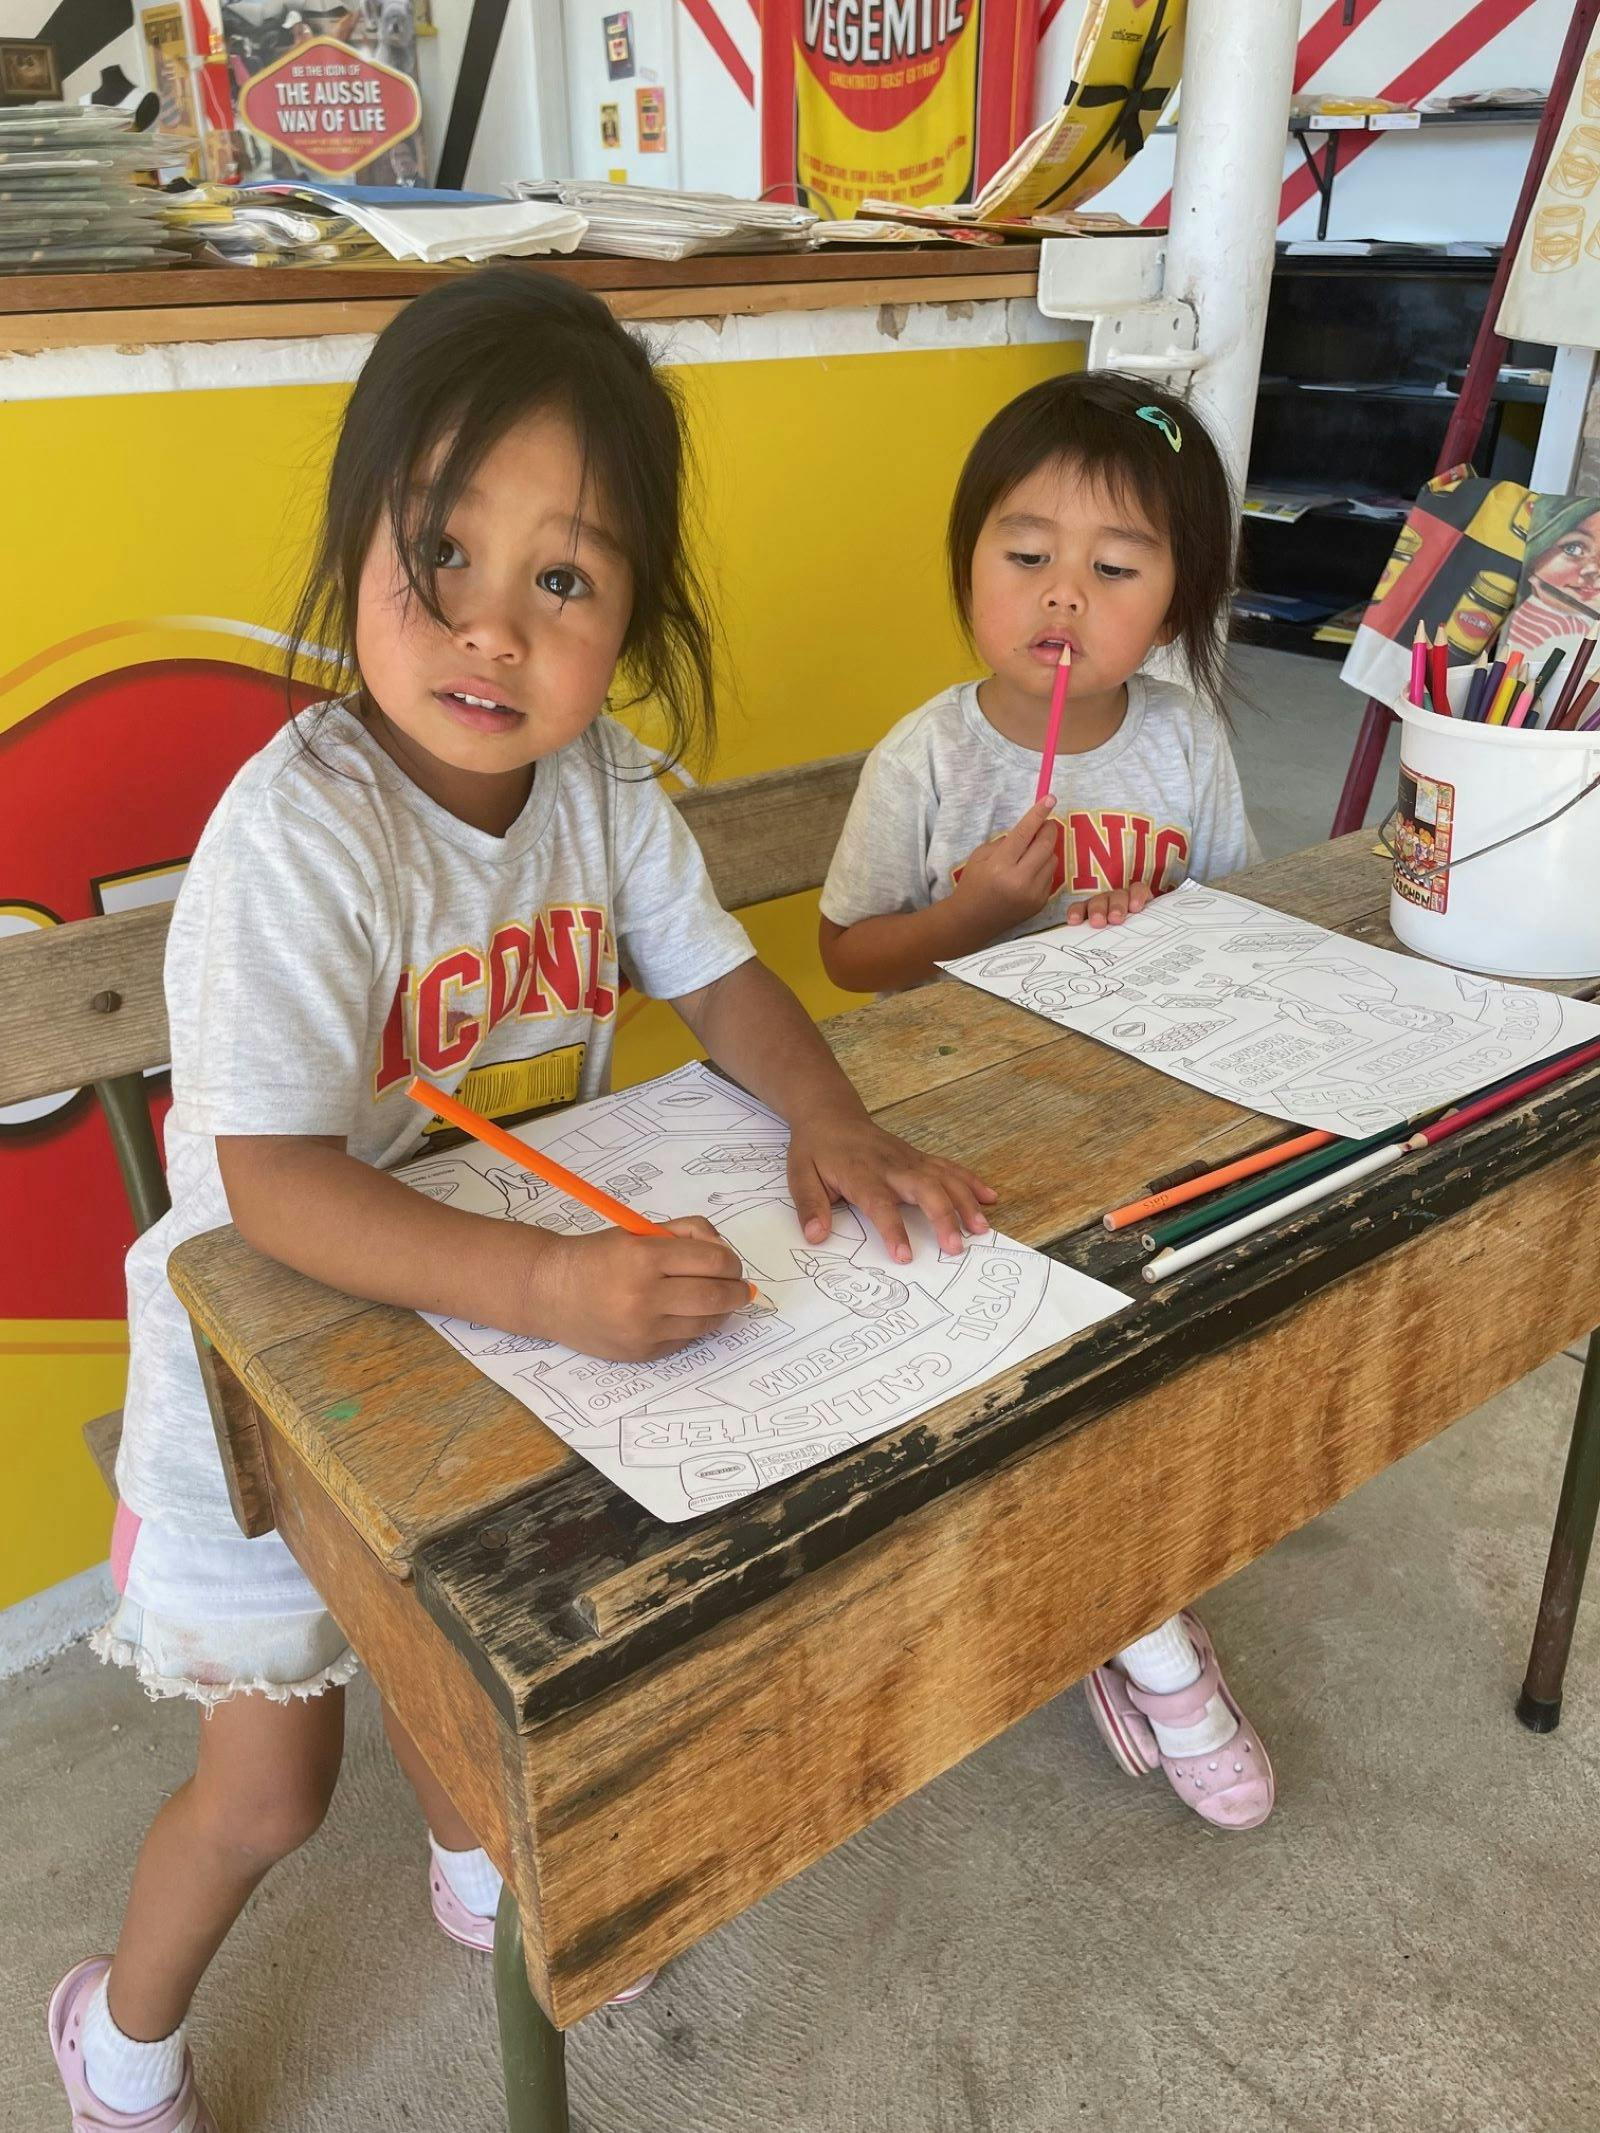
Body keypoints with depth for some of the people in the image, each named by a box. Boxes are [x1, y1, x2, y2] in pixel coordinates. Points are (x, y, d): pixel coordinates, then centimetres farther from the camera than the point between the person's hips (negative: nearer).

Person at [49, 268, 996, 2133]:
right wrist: (544, 1283, -47)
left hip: (503, 1331, 5)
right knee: (267, 1784, 13)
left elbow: (717, 975, -2)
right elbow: (274, 1185, -35)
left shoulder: (603, 780, -12)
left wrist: (828, 1120, -22)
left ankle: (475, 1865, 61)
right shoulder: (300, 835, -32)